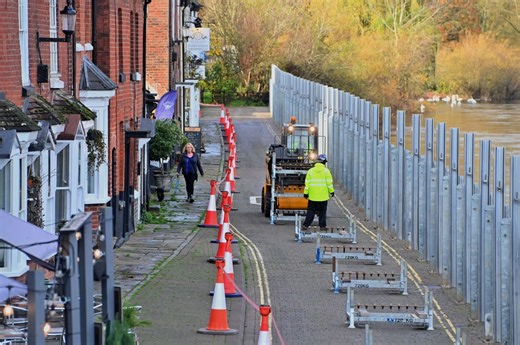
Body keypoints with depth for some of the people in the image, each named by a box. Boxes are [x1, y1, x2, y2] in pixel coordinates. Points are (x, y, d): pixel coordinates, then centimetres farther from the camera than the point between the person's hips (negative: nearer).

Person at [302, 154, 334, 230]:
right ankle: (322, 226, 11)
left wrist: (306, 193, 7)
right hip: (323, 196, -2)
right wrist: (331, 191, 5)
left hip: (313, 196, 2)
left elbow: (307, 183, 2)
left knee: (311, 212, 6)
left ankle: (305, 225, 0)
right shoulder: (326, 171, -5)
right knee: (322, 212, 8)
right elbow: (329, 183, -5)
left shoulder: (310, 171, 2)